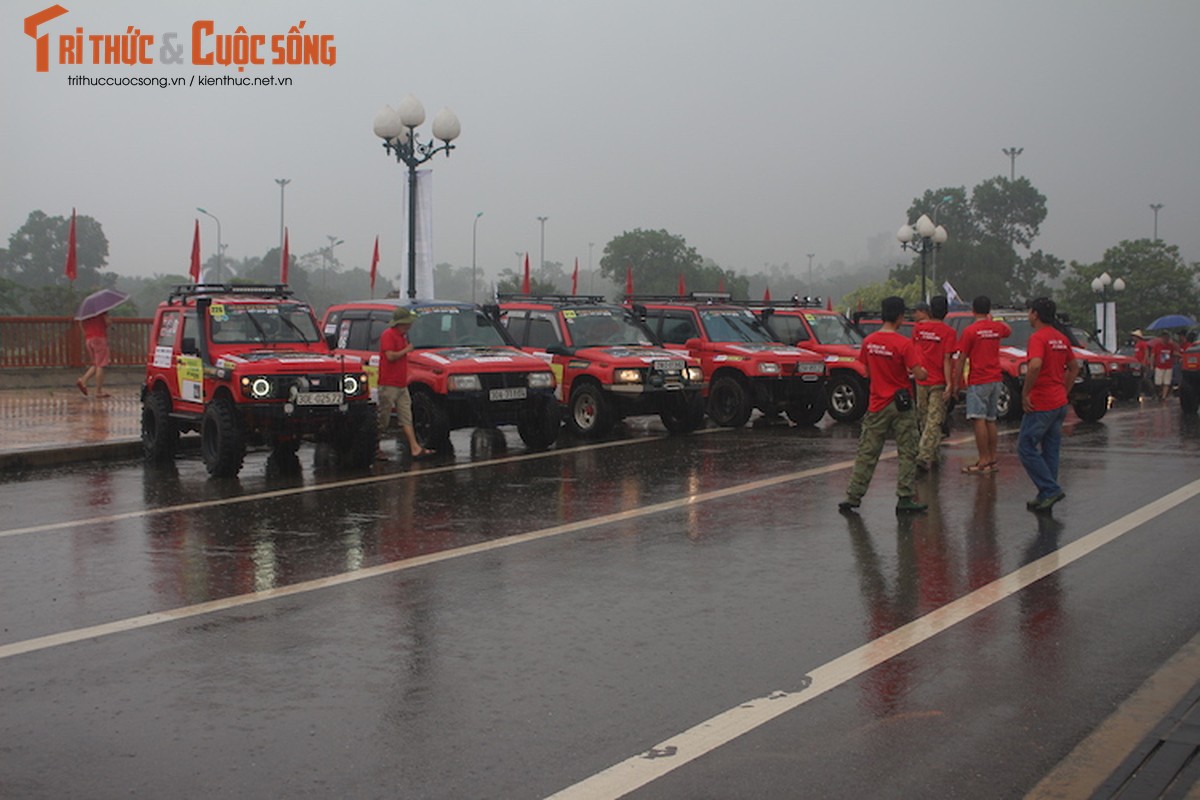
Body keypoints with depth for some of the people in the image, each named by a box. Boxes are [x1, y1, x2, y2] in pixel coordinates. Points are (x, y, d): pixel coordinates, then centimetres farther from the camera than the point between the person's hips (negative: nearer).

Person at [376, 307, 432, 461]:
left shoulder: (402, 336, 17)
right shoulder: (388, 335, -11)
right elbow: (390, 356, -21)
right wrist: (406, 350, -10)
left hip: (401, 385, 9)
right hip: (389, 385, -9)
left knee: (406, 418, 3)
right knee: (383, 419, -2)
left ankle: (415, 448, -1)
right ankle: (375, 448, 7)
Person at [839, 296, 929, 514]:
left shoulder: (868, 342, -1)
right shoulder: (904, 344, -15)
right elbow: (918, 374, -17)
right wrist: (923, 371, 4)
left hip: (877, 405, 4)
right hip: (901, 405, -4)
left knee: (866, 453, 9)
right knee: (907, 453, 6)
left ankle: (853, 497, 9)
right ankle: (905, 498, 6)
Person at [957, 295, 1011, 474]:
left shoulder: (970, 330, -10)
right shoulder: (997, 327, 7)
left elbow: (962, 359, -10)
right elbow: (1009, 331, 33)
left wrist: (958, 382, -3)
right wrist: (992, 319, 41)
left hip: (978, 381, -7)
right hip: (995, 379, 7)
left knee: (979, 420, -9)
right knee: (991, 421, 13)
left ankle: (983, 461, -15)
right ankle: (992, 459, 15)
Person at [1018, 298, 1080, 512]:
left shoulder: (1038, 337, -14)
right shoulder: (1061, 338, 13)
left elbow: (1035, 366, -29)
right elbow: (1074, 367, 21)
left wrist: (1025, 393, -20)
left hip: (1041, 404, -9)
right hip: (1059, 403, 9)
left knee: (1026, 447, -2)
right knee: (1050, 450, 12)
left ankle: (1050, 489, -8)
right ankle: (1047, 495, 15)